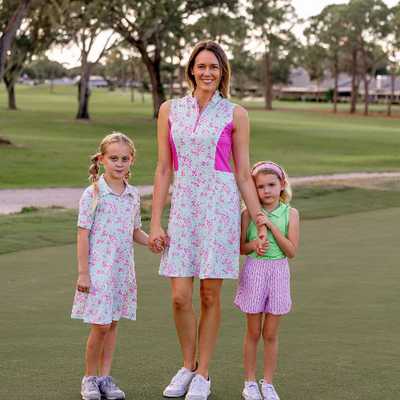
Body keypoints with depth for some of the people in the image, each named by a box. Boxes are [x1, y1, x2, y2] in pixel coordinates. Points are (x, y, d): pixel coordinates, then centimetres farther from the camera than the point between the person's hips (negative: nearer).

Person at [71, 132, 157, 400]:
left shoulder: (133, 195, 8)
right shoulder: (94, 194, -7)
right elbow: (83, 234, -8)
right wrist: (83, 273, -11)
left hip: (123, 268, 5)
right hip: (98, 268, -5)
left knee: (112, 323, 9)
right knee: (100, 325, -7)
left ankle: (105, 378, 18)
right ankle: (90, 378, 11)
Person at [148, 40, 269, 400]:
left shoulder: (235, 115, 2)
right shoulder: (170, 110, 7)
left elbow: (244, 174, 4)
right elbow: (163, 171, 8)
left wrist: (261, 224, 1)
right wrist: (155, 222, 4)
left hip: (220, 207, -2)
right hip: (183, 206, 2)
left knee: (210, 295, 1)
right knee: (180, 296, -1)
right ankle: (188, 366, 21)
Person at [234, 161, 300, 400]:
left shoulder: (290, 214, -3)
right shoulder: (248, 213, -4)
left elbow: (291, 251, -8)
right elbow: (240, 248, 2)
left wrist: (272, 226, -16)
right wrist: (255, 243, -18)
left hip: (279, 272, 1)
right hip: (254, 271, 0)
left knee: (271, 334, 7)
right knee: (254, 332, 7)